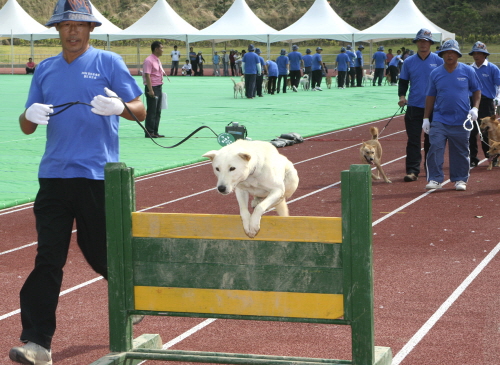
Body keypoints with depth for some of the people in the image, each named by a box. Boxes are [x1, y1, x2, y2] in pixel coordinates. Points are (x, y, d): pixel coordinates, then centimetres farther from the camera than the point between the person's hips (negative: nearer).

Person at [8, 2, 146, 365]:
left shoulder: (108, 62, 2)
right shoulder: (45, 69, 14)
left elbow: (140, 111, -1)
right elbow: (26, 126, 14)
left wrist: (119, 107, -23)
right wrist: (31, 116, -10)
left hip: (98, 175, -3)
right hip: (54, 176, 3)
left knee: (104, 255, 6)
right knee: (48, 260, -4)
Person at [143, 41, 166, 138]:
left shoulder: (158, 60, 16)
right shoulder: (149, 60, -14)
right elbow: (147, 75, -19)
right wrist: (150, 90, -23)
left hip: (159, 88, 9)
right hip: (152, 88, -9)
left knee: (158, 112, 10)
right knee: (151, 112, -6)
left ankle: (155, 132, 15)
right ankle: (149, 133, -1)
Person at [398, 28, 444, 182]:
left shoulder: (438, 61, 2)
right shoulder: (409, 62, 6)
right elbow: (403, 82, 10)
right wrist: (402, 96, -7)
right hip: (414, 106, 0)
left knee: (431, 139, 9)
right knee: (413, 140, -5)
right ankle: (412, 170, -5)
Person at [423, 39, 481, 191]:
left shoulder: (468, 71, 2)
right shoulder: (435, 73, 5)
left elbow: (477, 91, 10)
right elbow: (430, 96, 11)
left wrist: (475, 108, -6)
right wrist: (426, 118, 8)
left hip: (461, 121, 0)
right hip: (440, 120, 0)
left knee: (461, 152, 7)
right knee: (435, 148, -11)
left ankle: (460, 179, 19)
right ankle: (435, 179, -6)